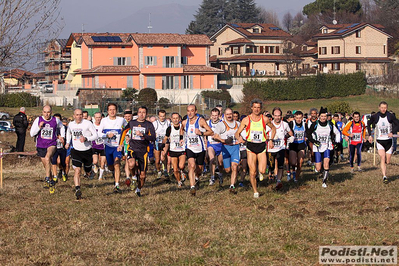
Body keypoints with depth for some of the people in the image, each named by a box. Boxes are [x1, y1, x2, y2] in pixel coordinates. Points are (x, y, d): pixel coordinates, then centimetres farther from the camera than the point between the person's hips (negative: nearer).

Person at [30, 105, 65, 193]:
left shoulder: (56, 120, -1)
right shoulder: (38, 120, -3)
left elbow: (61, 127, 23)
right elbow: (32, 134, -3)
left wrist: (62, 136, 11)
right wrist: (39, 127, -17)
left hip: (52, 144, -2)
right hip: (41, 146, 2)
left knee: (47, 158, -33)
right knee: (46, 165, 12)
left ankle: (47, 178, -33)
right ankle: (51, 182, 32)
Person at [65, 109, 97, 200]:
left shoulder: (88, 123, -12)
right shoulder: (71, 124, 2)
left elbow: (96, 135, -10)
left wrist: (86, 139, -25)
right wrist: (68, 142, 14)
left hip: (87, 151, -1)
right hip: (76, 151, 1)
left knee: (88, 172, 14)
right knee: (77, 171, -17)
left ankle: (91, 172, 51)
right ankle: (77, 190, -24)